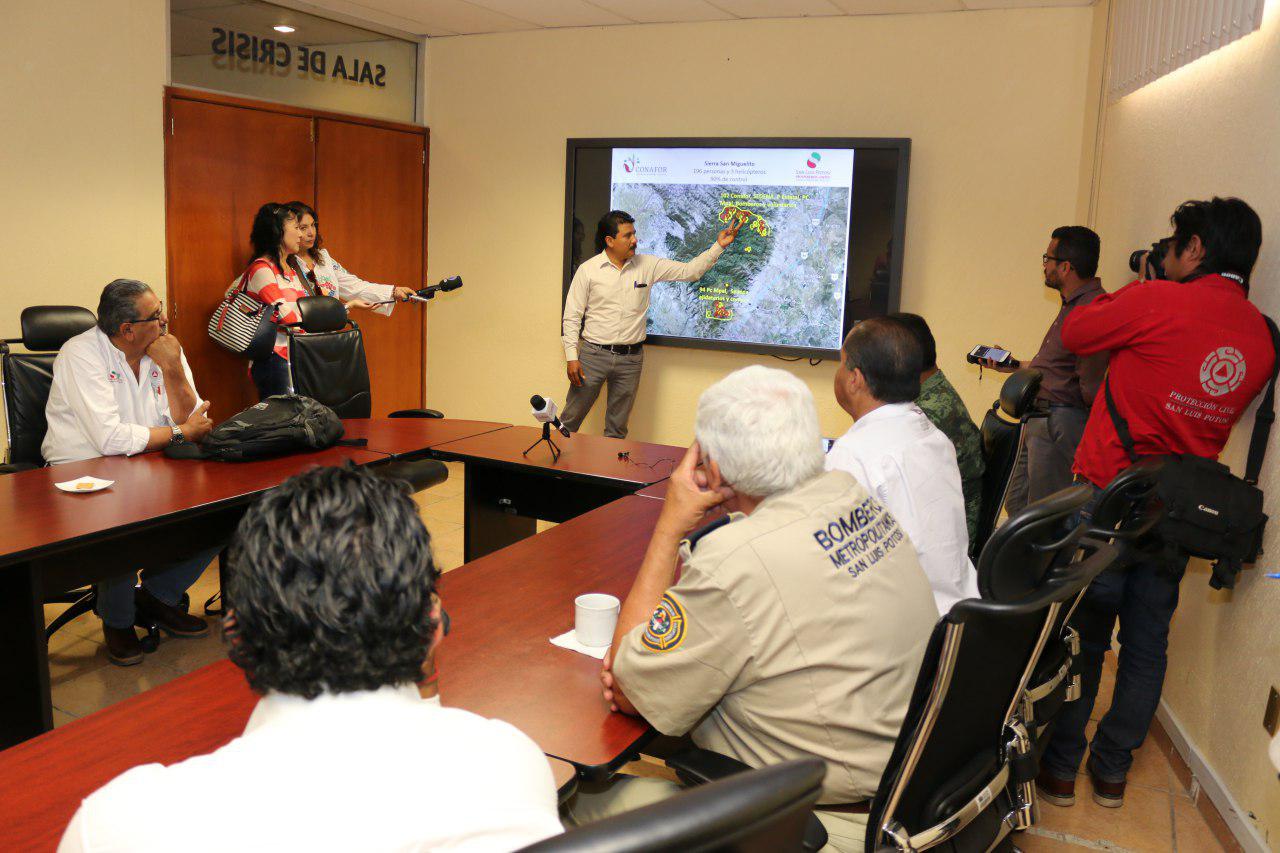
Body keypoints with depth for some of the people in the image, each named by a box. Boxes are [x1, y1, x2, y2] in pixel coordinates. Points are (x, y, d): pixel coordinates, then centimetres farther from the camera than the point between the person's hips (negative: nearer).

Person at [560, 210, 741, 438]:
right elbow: (572, 316, -2)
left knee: (617, 429, 11)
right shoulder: (588, 270, -4)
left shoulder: (647, 265, 3)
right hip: (594, 354, -2)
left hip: (631, 358, 2)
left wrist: (719, 246, -7)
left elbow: (689, 271, 3)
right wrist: (572, 357, -8)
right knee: (570, 419, 5)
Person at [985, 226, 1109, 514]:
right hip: (1039, 419, 11)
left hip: (1059, 423, -11)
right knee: (1016, 504, 18)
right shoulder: (1072, 305, 14)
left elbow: (1091, 388, -23)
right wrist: (1014, 367, 23)